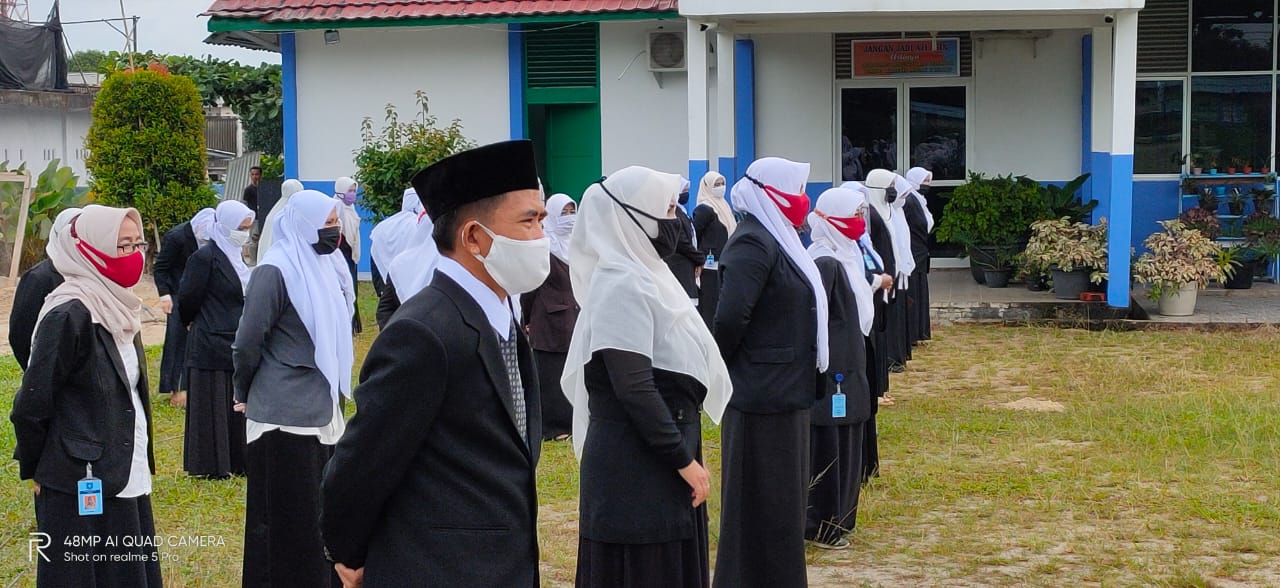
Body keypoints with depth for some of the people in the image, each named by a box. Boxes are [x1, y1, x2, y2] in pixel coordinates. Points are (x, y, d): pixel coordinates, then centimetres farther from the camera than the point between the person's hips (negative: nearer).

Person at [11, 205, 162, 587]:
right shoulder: (70, 315, -18)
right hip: (83, 490, -8)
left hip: (126, 480, 8)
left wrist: (142, 465, 15)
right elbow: (31, 406, -14)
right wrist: (34, 470, -3)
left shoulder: (118, 308, 9)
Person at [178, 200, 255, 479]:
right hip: (212, 344, -8)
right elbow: (188, 299, -10)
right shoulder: (205, 258, -14)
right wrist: (191, 324, 6)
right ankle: (211, 466, 8)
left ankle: (235, 461, 19)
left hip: (236, 345, 8)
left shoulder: (236, 257, 12)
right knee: (212, 406, 0)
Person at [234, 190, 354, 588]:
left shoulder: (326, 267, 9)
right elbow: (247, 345, -13)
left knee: (323, 516, 13)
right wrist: (245, 394, 2)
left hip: (323, 412, 7)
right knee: (287, 521, 3)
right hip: (285, 417, -7)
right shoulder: (274, 272, -15)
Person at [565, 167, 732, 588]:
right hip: (636, 466, -10)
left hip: (659, 460, 10)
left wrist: (683, 454, 17)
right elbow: (634, 388, -23)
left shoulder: (643, 275, 12)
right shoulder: (622, 286, -17)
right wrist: (683, 458, -18)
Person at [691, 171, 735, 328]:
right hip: (710, 267, -8)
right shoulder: (704, 209, -11)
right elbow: (694, 235, -15)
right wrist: (700, 259, -15)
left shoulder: (724, 206, 16)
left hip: (724, 265, 8)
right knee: (709, 305, -6)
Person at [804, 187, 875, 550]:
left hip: (847, 368, 10)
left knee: (845, 447, 16)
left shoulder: (846, 256, 11)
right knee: (828, 448, -2)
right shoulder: (825, 264, -19)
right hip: (832, 371, -10)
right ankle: (821, 524, 6)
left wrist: (854, 364, 18)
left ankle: (838, 515, 25)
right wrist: (824, 372, -21)